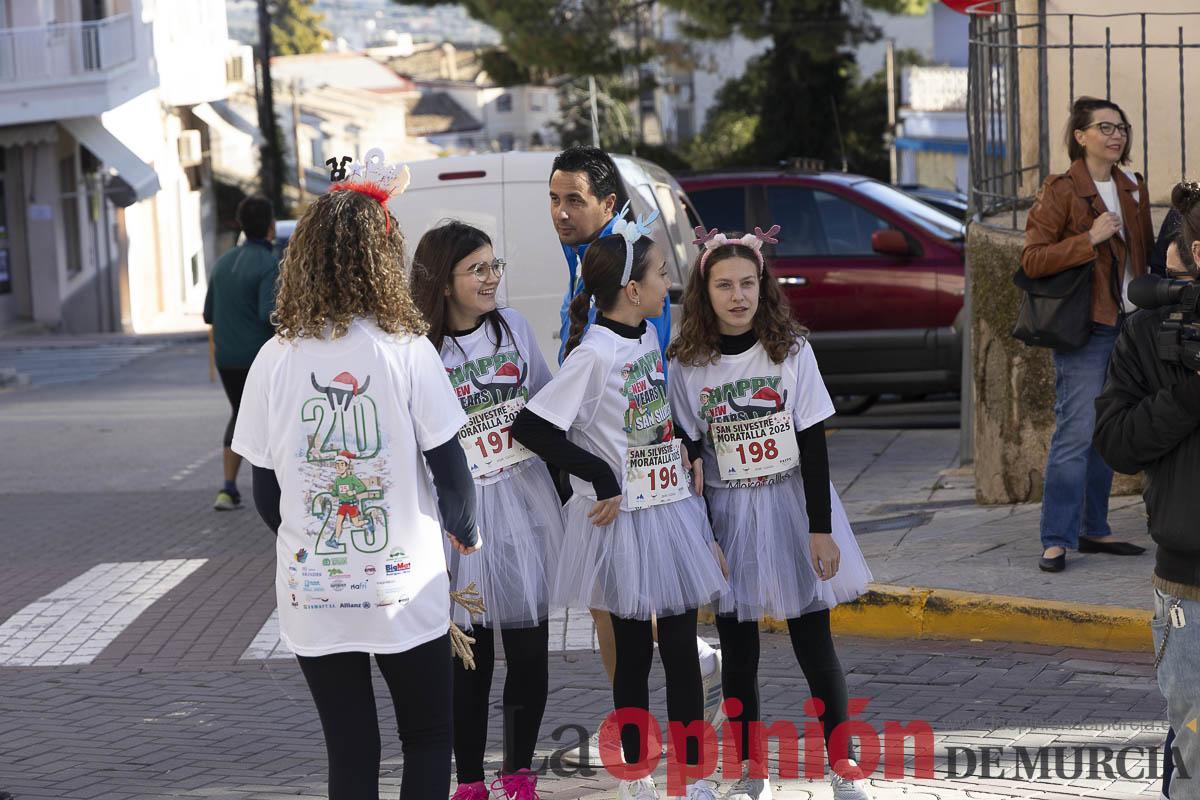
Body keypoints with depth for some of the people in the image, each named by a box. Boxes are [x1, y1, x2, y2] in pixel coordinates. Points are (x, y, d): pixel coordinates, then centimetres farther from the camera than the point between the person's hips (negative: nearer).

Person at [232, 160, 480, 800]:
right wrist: (464, 531, 15)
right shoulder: (407, 352, -11)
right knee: (427, 740, 15)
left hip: (311, 596, 2)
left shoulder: (275, 361, -5)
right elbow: (450, 470, -6)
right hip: (405, 590, -2)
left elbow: (266, 495, 1)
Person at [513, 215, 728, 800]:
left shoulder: (650, 336, 6)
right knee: (633, 650, 5)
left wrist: (689, 455, 8)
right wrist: (602, 477, -18)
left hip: (671, 507, 7)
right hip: (623, 518, -7)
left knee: (682, 646, 9)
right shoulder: (594, 353, -18)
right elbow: (530, 427, -21)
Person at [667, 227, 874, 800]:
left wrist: (821, 529, -9)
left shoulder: (792, 350, -5)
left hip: (793, 505, -1)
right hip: (728, 515, 1)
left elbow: (813, 444, -5)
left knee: (814, 644, 1)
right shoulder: (686, 365, -4)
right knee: (737, 650, 6)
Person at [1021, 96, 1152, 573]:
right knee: (1076, 431, -11)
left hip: (1125, 324, 7)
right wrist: (1090, 238, -19)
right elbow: (1032, 260, -12)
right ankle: (1056, 539, -8)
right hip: (1084, 326, -7)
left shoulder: (1133, 190, 13)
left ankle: (1094, 529, 18)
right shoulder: (1061, 191, -7)